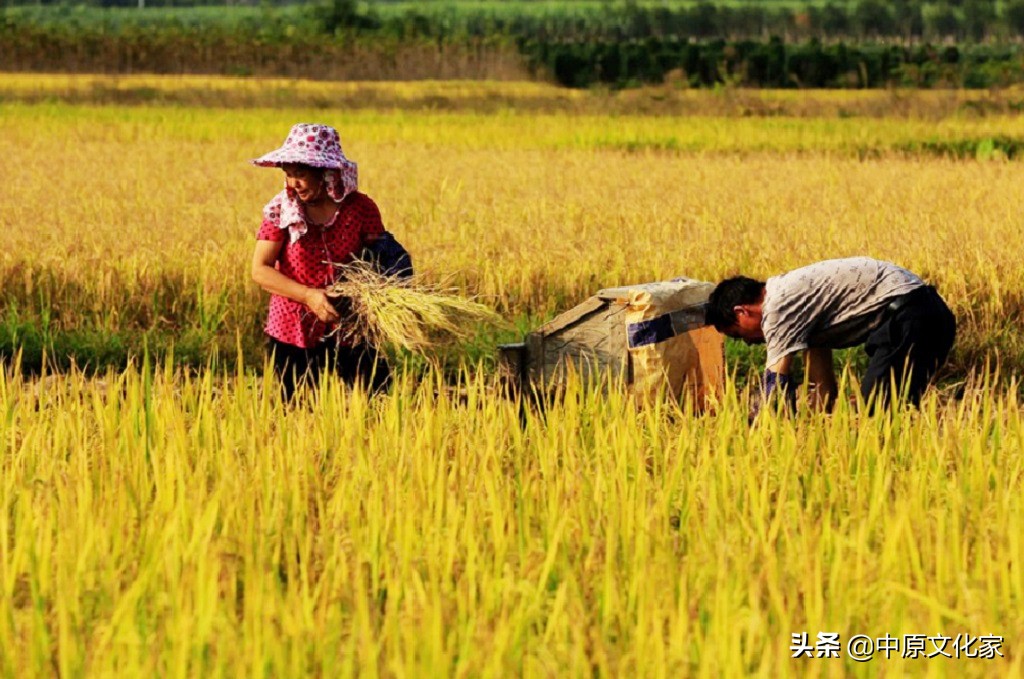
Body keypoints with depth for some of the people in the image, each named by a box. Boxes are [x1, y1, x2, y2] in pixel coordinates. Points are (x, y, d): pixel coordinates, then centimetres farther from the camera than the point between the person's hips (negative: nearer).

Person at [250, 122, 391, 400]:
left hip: (348, 332, 0)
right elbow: (260, 270, -10)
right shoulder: (281, 210, -7)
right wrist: (309, 296, -22)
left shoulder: (361, 208, -6)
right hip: (293, 334, 0)